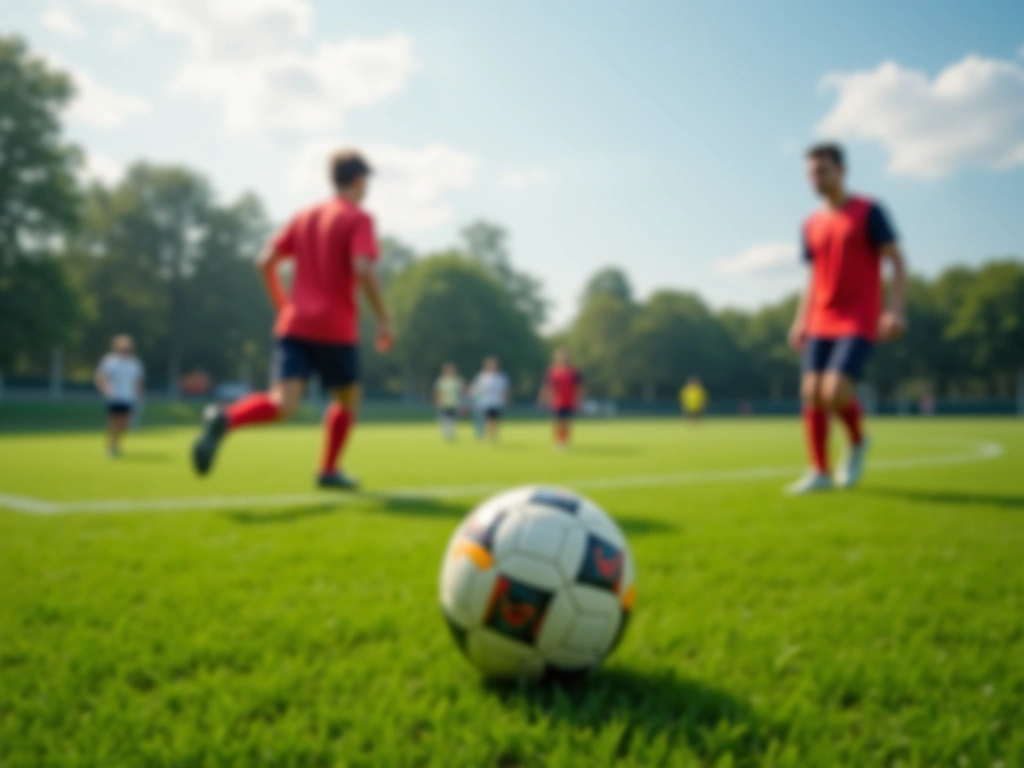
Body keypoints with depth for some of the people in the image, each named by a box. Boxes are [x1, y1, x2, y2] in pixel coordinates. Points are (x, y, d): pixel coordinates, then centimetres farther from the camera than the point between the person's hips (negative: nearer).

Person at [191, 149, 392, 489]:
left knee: (283, 403, -7)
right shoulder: (358, 219, -2)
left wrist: (282, 304, 23)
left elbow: (266, 262, 13)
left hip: (294, 324, 5)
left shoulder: (304, 217, 16)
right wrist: (383, 318, -13)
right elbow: (363, 269, -19)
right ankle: (329, 470, 24)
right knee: (348, 398, 18)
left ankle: (225, 419, -34)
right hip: (335, 329, -5)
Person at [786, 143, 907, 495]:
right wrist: (801, 320, 11)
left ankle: (858, 441, 12)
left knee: (835, 391, -19)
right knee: (811, 393, -3)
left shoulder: (868, 212, -2)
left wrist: (895, 309, -16)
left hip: (858, 322, -5)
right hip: (821, 323, 6)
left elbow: (897, 261, -4)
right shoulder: (812, 225, 13)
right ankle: (819, 472, 7)